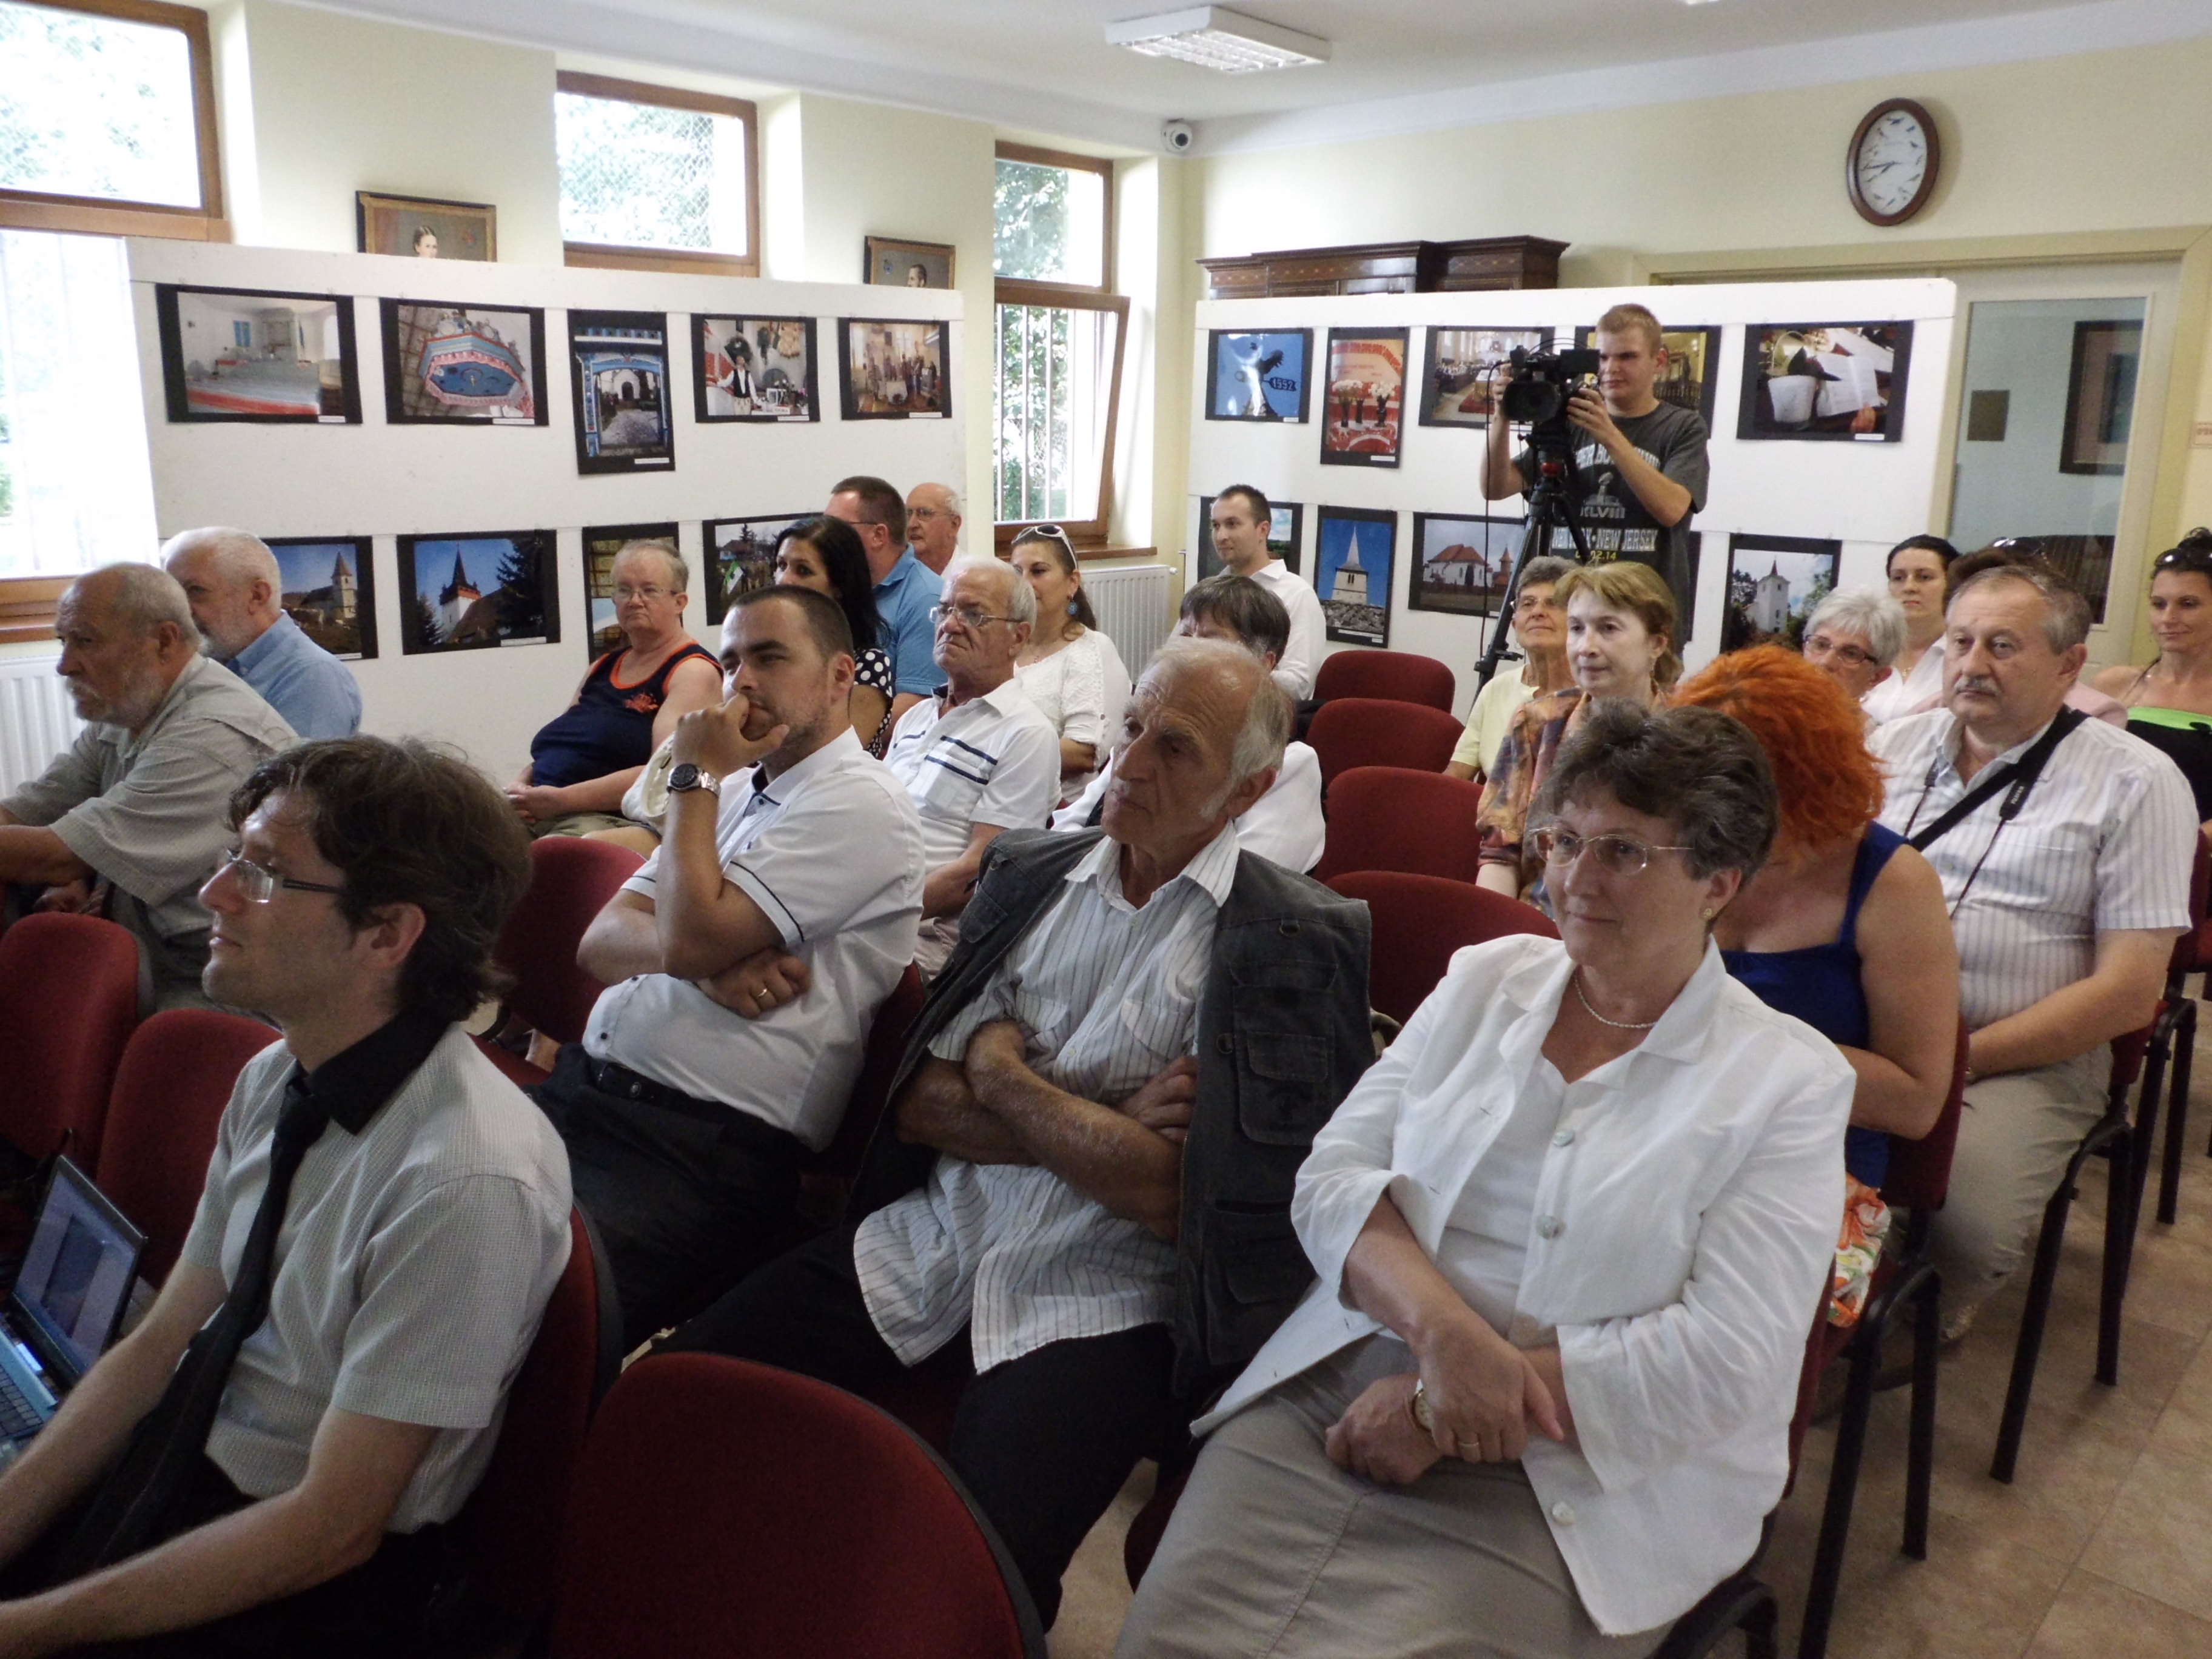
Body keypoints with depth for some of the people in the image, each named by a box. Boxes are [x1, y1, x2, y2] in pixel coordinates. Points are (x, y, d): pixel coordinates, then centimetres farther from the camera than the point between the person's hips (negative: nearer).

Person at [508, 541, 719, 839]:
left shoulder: (693, 672, -1)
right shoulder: (603, 668, 24)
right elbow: (547, 747, 26)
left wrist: (562, 799, -17)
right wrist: (519, 787, 2)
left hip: (616, 820, -7)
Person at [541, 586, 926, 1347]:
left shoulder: (859, 803, -7)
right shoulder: (736, 790, 20)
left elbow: (690, 936, -16)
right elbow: (600, 942, 12)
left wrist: (695, 777, -4)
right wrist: (709, 960, -10)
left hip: (702, 1147, -8)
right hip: (581, 1089, 8)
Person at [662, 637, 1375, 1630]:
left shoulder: (1291, 943, -7)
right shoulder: (1030, 875, 9)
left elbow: (1208, 1207, -15)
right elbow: (919, 1102, 5)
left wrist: (1007, 1081, -8)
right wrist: (1102, 1127, -11)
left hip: (1101, 1297, -4)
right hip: (934, 1241, 5)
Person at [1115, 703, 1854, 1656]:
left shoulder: (1790, 1078, -1)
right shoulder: (1484, 979, 9)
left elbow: (1729, 1357, -10)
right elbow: (1334, 1177, 3)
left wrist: (1447, 1410, -14)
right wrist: (1443, 1327, -17)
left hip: (1574, 1482, -2)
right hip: (1341, 1393, 3)